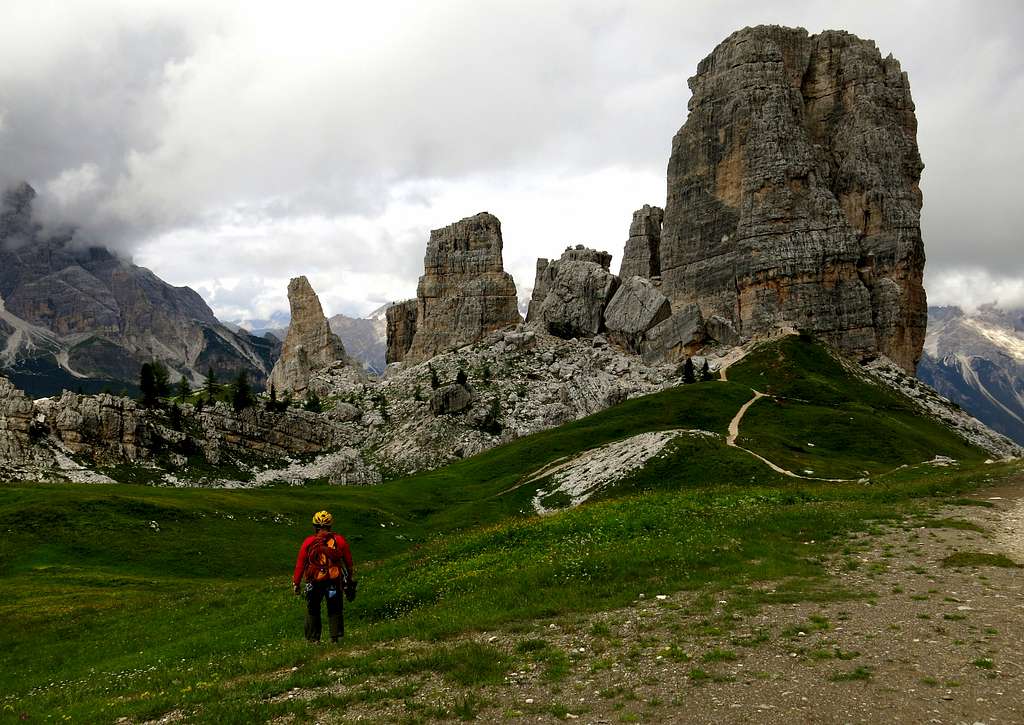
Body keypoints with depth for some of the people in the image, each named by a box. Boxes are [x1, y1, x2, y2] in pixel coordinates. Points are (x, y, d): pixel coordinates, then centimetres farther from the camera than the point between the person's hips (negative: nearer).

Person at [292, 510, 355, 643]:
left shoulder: (308, 542, -2)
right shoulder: (339, 540, 0)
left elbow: (300, 564, -2)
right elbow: (349, 562, 5)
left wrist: (296, 584, 6)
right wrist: (351, 581, 16)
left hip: (314, 582, 0)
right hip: (334, 581, 1)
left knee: (312, 610, 15)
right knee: (335, 610, 14)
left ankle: (313, 638, 15)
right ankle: (336, 637, 12)